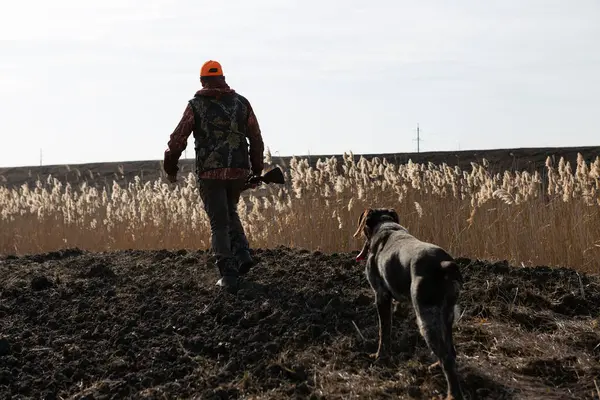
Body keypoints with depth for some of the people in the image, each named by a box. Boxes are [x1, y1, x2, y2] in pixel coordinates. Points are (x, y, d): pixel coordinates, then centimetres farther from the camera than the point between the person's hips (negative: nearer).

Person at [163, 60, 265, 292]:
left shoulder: (196, 105, 0)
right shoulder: (241, 103, 8)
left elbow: (178, 139, -1)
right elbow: (256, 139, 8)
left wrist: (170, 168, 11)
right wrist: (257, 170, 16)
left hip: (209, 173, -3)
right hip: (238, 171, 3)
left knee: (219, 223, 4)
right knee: (229, 212, 26)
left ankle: (228, 274, -5)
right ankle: (242, 253, 7)